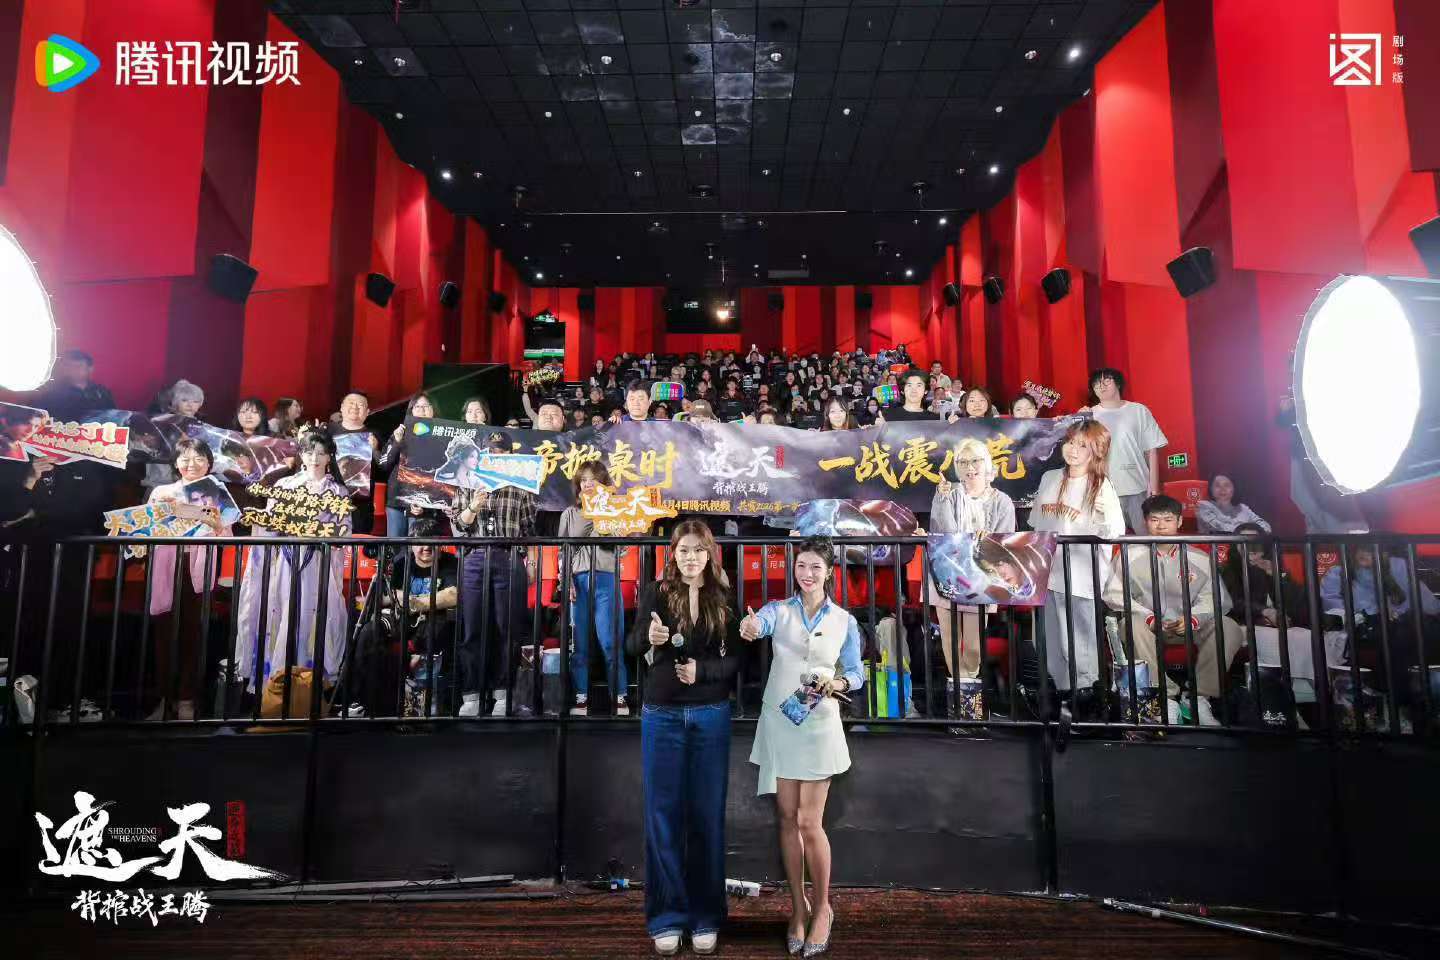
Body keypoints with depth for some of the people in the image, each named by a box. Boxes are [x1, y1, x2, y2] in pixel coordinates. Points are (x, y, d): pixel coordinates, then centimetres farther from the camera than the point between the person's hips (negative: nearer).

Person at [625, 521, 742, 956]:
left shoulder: (724, 599, 1)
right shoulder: (655, 592, -2)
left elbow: (736, 659, 0)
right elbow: (631, 648, -12)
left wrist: (701, 669, -19)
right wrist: (648, 635, -34)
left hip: (711, 717, 1)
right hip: (662, 715, -1)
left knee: (707, 815, 7)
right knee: (663, 814, 5)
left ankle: (706, 916, 18)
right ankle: (666, 916, 16)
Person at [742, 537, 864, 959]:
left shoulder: (845, 621, 3)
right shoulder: (780, 610, 1)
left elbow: (856, 673, 7)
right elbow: (761, 621, -22)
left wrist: (837, 684, -15)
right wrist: (751, 625, -46)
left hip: (818, 724, -1)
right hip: (779, 722, 2)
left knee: (810, 822, -2)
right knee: (788, 818, 8)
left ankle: (822, 907, 19)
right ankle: (798, 908, 23)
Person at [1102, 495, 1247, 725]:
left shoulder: (1199, 559, 4)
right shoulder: (1130, 556, -2)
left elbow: (1215, 598, -1)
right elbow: (1115, 594, -8)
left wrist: (1193, 619, -22)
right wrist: (1149, 618, -20)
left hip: (1190, 626, 2)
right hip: (1150, 626, -2)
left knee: (1229, 629, -24)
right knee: (1131, 626, -35)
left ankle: (1198, 696, -17)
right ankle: (1166, 698, -29)